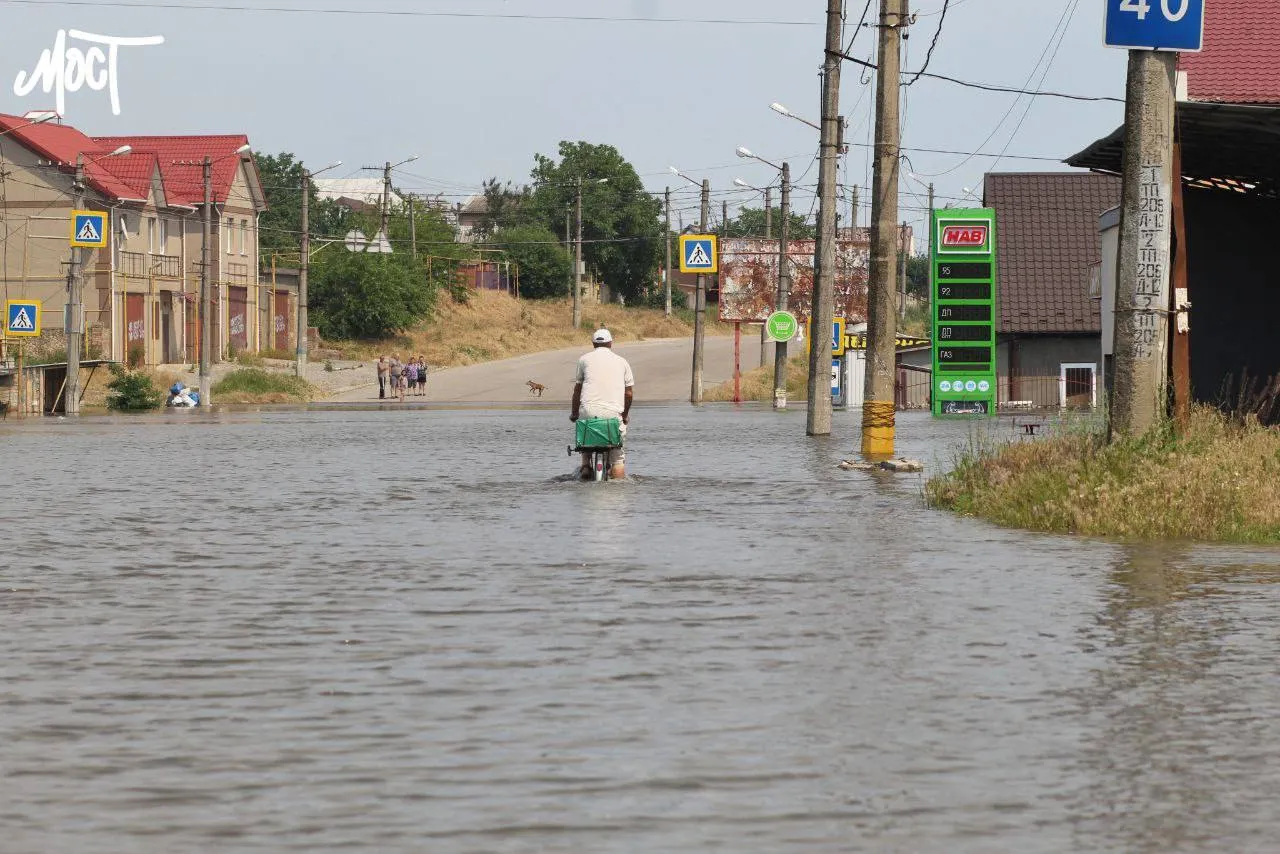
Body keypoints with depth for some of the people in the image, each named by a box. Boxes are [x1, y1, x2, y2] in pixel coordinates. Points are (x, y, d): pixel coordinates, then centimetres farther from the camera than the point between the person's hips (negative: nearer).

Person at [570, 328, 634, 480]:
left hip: (589, 410, 0)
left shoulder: (584, 359, 11)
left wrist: (574, 413, 24)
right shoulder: (622, 362, 14)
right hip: (614, 412, 0)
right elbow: (629, 392, 13)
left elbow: (577, 389, 13)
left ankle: (585, 465, 22)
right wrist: (625, 415, 26)